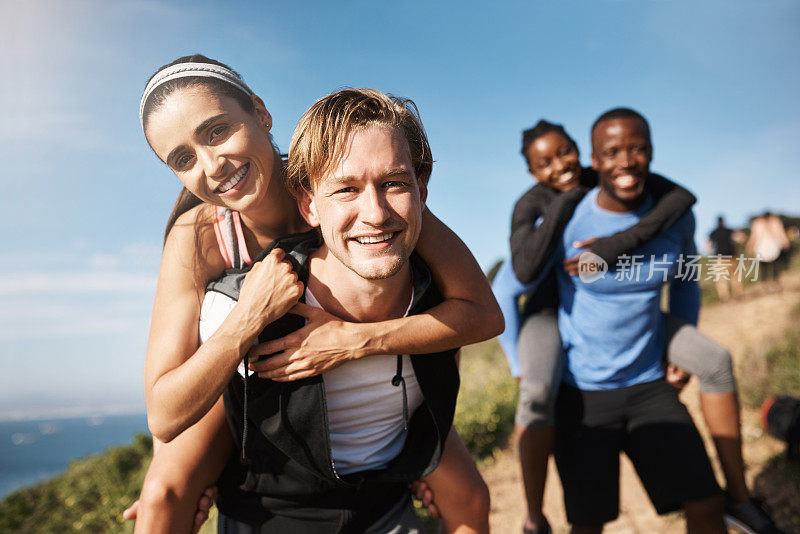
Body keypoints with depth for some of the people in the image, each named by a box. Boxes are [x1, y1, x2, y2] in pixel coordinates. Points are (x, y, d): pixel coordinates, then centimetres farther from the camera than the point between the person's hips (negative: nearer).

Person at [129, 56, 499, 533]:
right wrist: (250, 316, -43)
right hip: (252, 374, 0)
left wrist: (357, 338, -44)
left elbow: (485, 313, -33)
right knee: (164, 493, -20)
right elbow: (165, 418, -31)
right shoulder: (196, 236, -29)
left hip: (362, 364, 1)